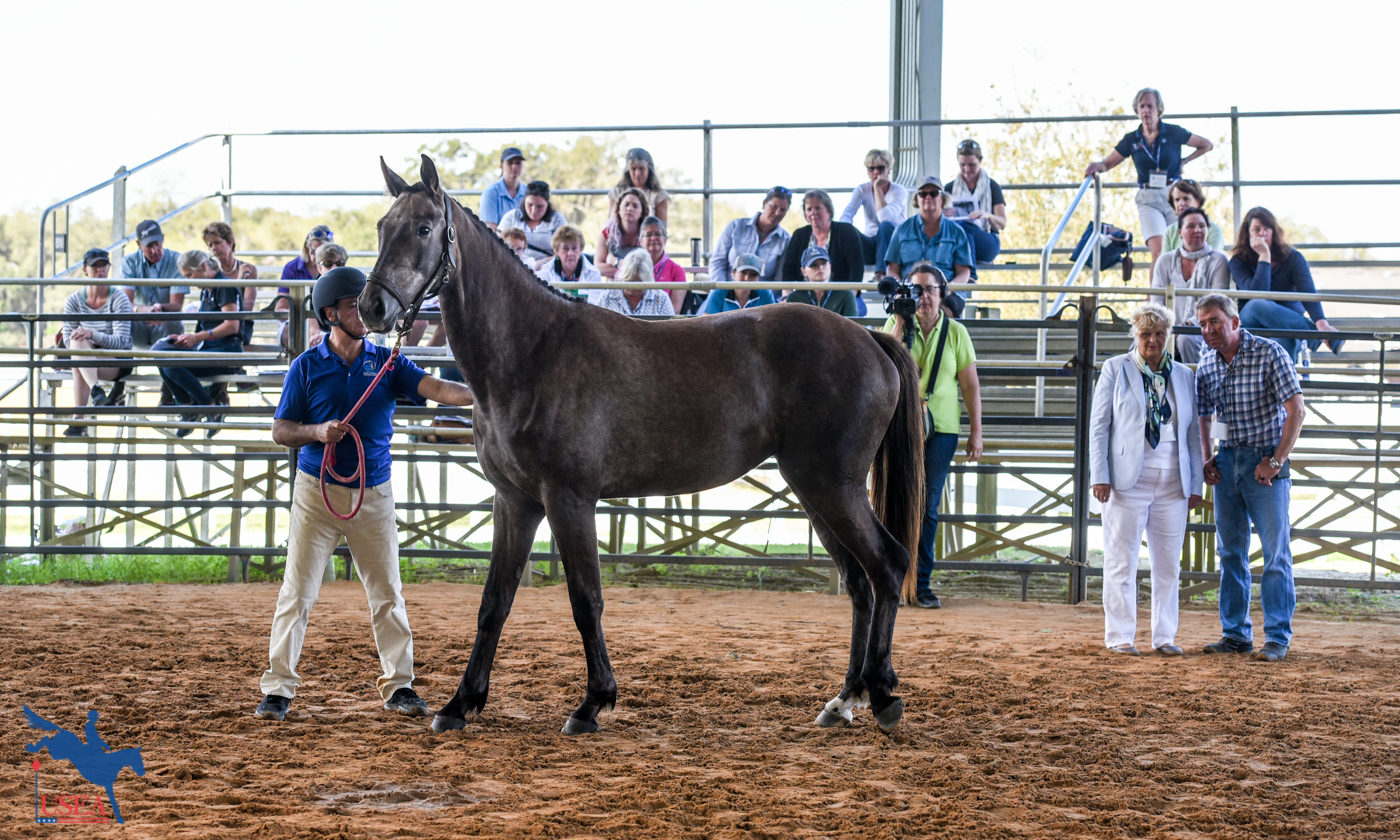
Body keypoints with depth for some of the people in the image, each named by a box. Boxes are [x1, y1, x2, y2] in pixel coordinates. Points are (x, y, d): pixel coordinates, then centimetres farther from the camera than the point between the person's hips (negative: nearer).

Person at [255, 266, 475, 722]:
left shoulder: (386, 363, 2)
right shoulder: (307, 367, -1)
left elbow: (435, 388, -12)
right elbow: (280, 430, 1)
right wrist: (317, 432, -18)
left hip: (373, 493, 2)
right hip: (317, 491, -2)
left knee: (387, 594, 6)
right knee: (297, 591, -3)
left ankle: (399, 685, 15)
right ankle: (278, 688, 1)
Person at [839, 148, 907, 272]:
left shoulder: (899, 191, -8)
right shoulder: (862, 189, 3)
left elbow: (885, 217, -26)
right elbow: (846, 215, -11)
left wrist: (878, 188, -20)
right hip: (870, 246, 3)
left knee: (886, 226, -35)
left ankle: (881, 275, -42)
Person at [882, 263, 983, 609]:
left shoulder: (956, 333, 4)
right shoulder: (896, 324, 3)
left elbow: (970, 385, 6)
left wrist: (976, 432, 1)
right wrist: (900, 325, -15)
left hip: (941, 430, 1)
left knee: (928, 508, 3)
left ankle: (921, 583, 9)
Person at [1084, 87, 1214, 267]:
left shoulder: (1173, 133, 0)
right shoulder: (1131, 139, 5)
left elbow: (1207, 145, 11)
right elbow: (1108, 163, 11)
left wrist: (1184, 161, 4)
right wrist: (1096, 166, -12)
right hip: (1148, 200, 1)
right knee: (1158, 252, -16)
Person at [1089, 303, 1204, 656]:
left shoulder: (1184, 376, 12)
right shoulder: (1116, 369, 4)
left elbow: (1193, 433, 13)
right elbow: (1099, 425, 1)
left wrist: (1196, 485, 8)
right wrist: (1099, 477, -7)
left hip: (1172, 483, 3)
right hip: (1128, 480, -3)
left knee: (1168, 563, 5)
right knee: (1122, 561, 0)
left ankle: (1164, 637, 13)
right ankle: (1120, 636, 6)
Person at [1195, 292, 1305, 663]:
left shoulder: (1269, 354, -12)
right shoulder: (1207, 362, 6)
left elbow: (1296, 411, -14)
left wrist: (1276, 461, -16)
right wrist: (1206, 458, 6)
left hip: (1265, 464, -6)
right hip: (1227, 462, 6)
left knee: (1275, 552, -3)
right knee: (1230, 552, 9)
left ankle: (1278, 637, 1)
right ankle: (1236, 633, 16)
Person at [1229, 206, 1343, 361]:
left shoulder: (1292, 258, 0)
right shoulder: (1239, 262, -2)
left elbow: (1308, 292, -17)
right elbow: (1257, 295, -20)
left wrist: (1321, 322, -37)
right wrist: (1264, 256, -17)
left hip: (1289, 321, 0)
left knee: (1285, 337, -38)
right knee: (1258, 306, -36)